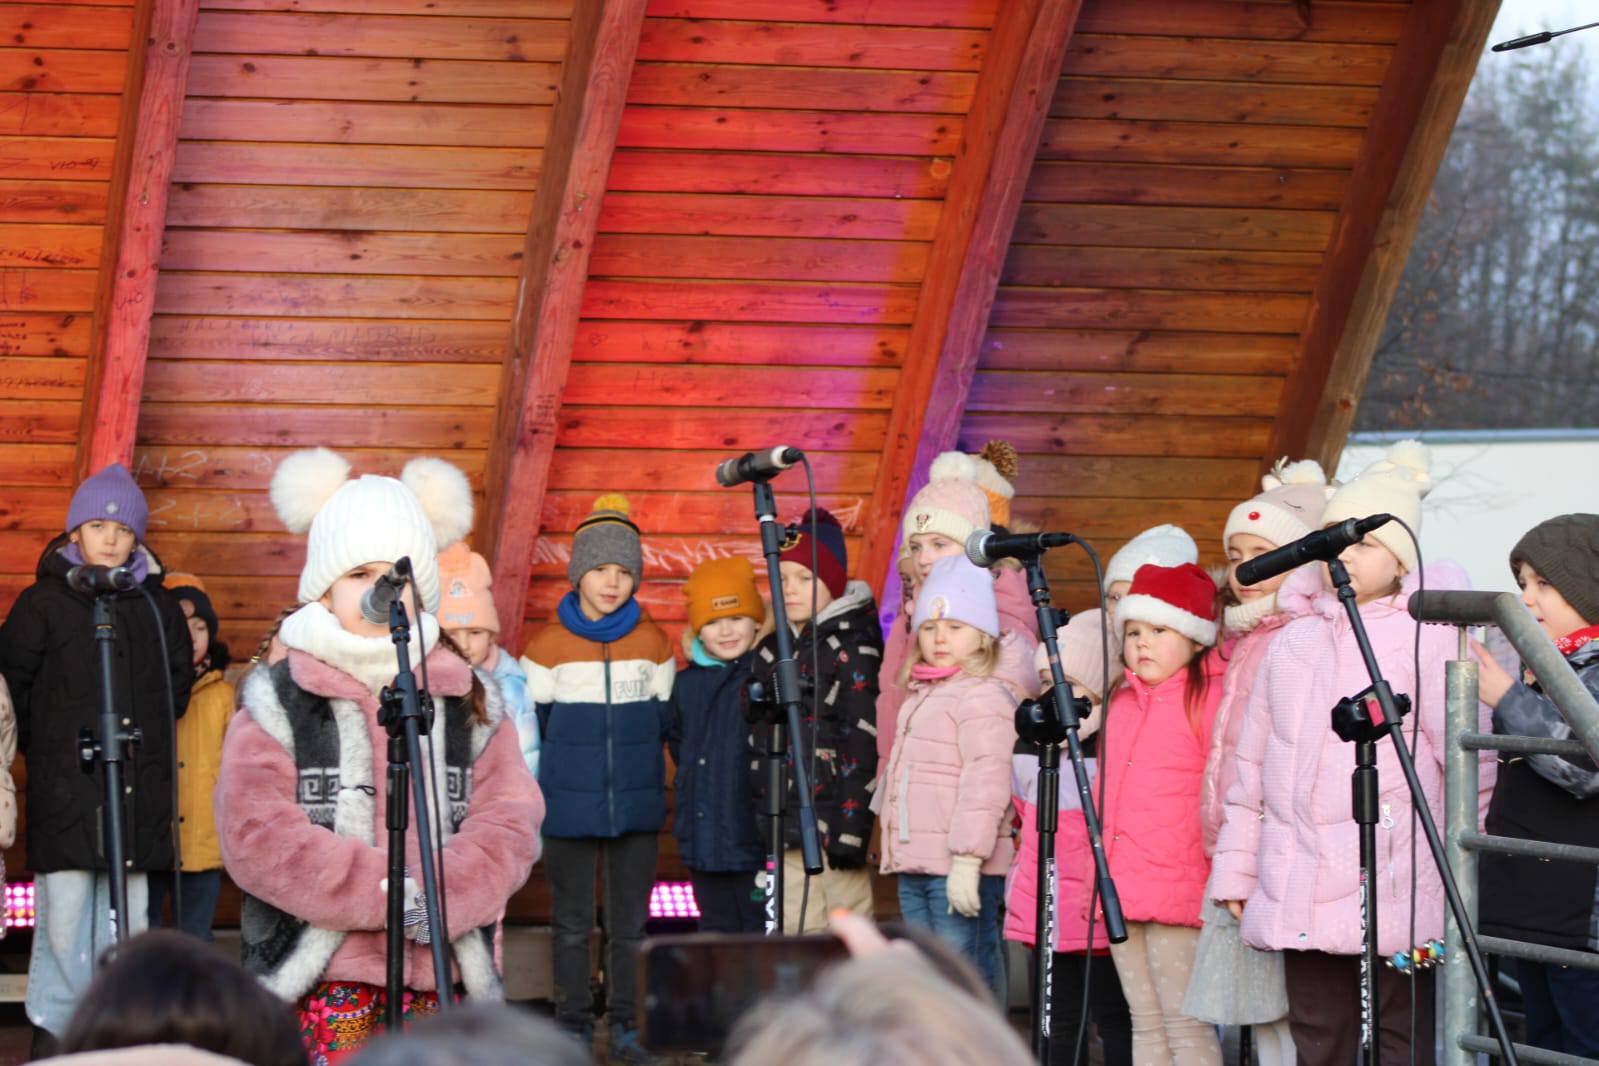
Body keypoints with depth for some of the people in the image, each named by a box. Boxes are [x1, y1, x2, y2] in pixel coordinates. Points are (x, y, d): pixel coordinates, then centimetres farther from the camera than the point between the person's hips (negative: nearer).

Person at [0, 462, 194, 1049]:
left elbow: (179, 683, 23)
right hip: (65, 788, -3)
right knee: (65, 911, -6)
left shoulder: (156, 606, 11)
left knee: (128, 916, 4)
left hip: (139, 788, 3)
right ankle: (55, 1028, 4)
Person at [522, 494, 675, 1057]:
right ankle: (572, 1026, 11)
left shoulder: (653, 644, 6)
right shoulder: (548, 646, 0)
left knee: (631, 923, 5)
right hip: (569, 806, -2)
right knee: (572, 923, 4)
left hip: (637, 806, 2)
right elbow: (531, 729, 4)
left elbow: (664, 721, 13)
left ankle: (625, 1027, 13)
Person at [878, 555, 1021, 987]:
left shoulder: (983, 696, -10)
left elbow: (986, 780, -20)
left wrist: (967, 858, -26)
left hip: (961, 870, -10)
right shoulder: (922, 696, 20)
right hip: (915, 869, 10)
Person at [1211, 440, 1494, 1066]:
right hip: (1299, 899, 6)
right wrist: (1236, 868, 18)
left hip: (1393, 893, -6)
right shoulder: (1294, 642, 16)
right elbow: (1251, 763, 19)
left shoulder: (1429, 639, -2)